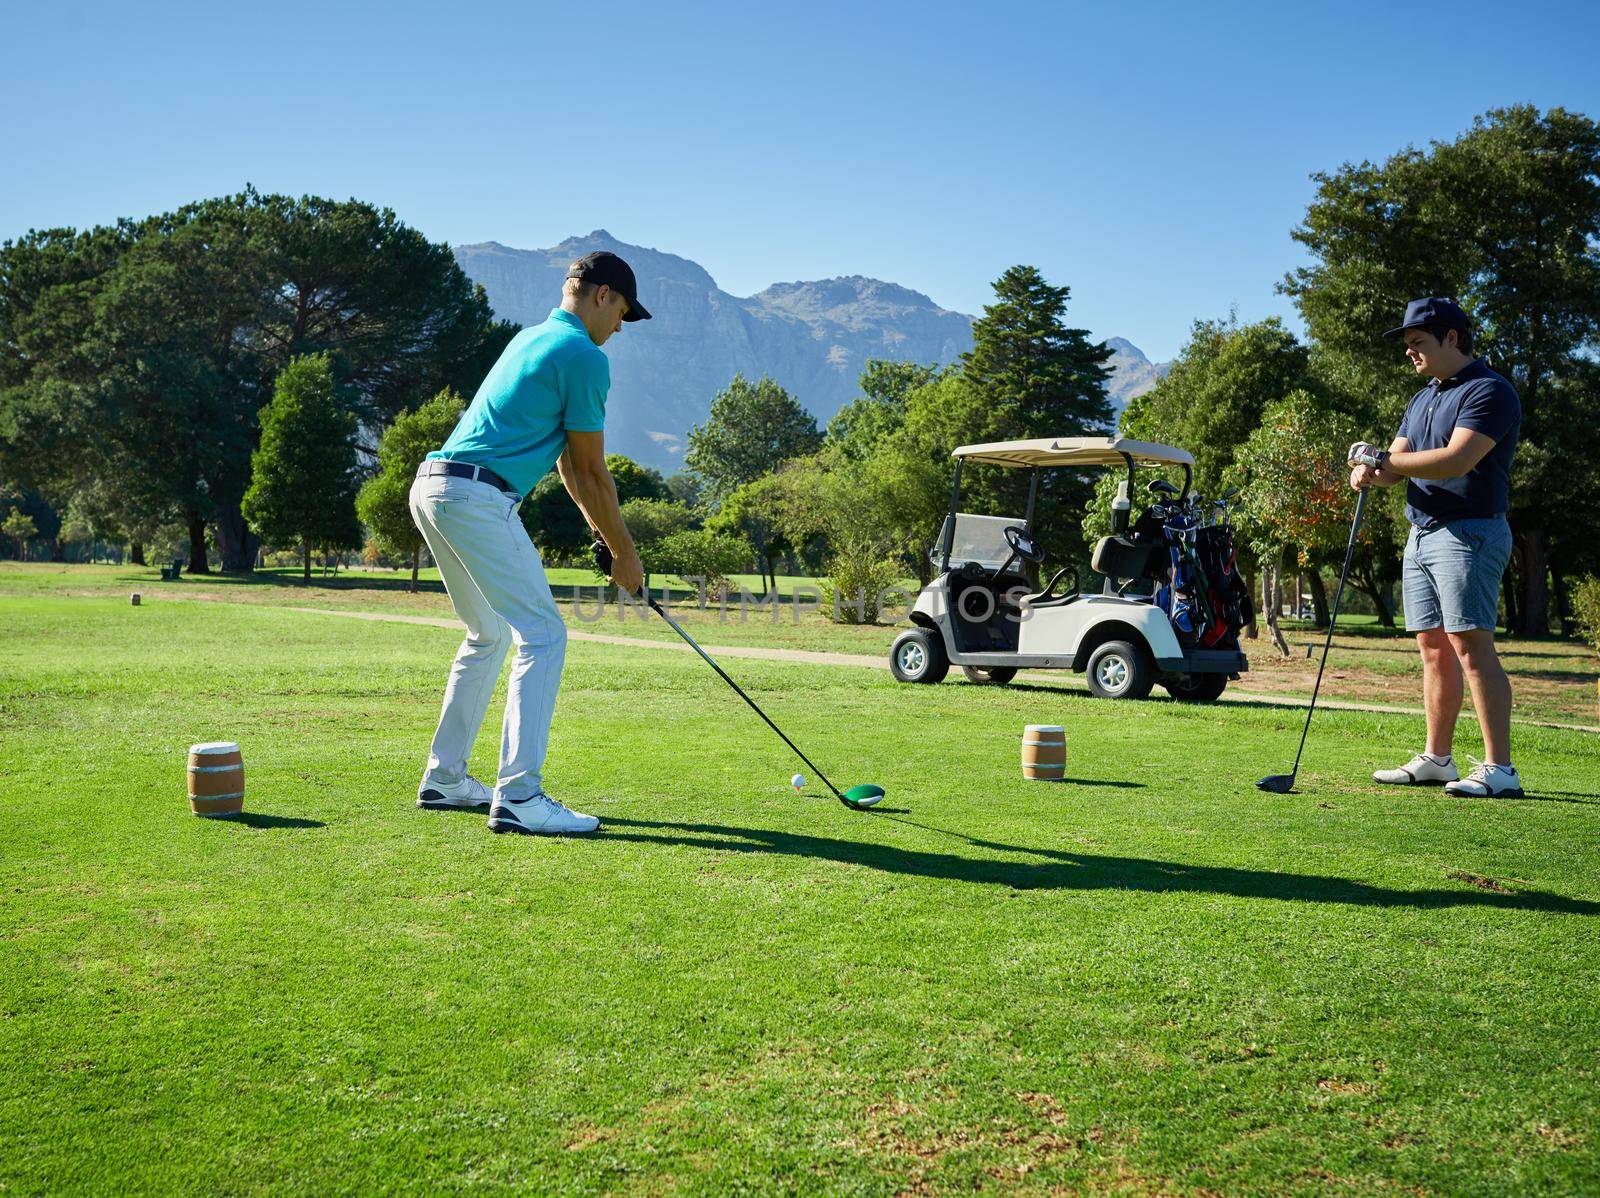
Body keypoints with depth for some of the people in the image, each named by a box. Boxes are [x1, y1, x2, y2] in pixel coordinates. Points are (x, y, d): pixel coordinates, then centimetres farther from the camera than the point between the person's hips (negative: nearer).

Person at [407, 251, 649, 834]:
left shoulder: (531, 338, 24)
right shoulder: (585, 356, -6)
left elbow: (567, 460, 25)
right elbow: (590, 469, -3)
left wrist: (603, 532, 25)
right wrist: (625, 551, 7)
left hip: (432, 489, 10)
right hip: (477, 497, -10)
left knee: (489, 635, 21)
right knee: (542, 634, -8)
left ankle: (443, 777, 25)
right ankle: (518, 796, -14)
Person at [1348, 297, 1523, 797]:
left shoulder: (1489, 391, -9)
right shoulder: (1423, 399, 20)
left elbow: (1457, 460, -22)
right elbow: (1398, 459, 13)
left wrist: (1384, 461, -13)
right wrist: (1369, 470, -10)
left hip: (1469, 532, -9)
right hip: (1421, 533, 9)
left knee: (1471, 646, -13)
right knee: (1434, 649, 10)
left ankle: (1499, 768, -11)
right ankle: (1436, 759, 16)